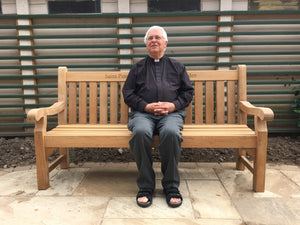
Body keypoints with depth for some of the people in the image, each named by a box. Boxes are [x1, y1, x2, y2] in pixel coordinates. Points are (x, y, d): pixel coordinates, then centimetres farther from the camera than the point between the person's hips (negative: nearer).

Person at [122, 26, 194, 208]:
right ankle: (145, 187, -21)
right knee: (140, 132, -35)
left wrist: (173, 105, -4)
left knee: (171, 133, -36)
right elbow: (128, 94, 12)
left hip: (171, 113, 0)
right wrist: (146, 106, -5)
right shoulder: (138, 68, 20)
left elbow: (188, 92, 15)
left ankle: (171, 186, -20)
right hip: (143, 113, 1)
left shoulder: (177, 66, 22)